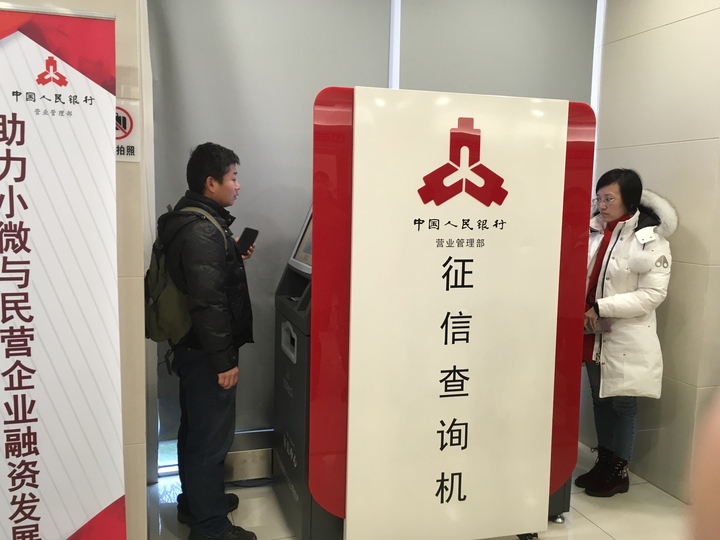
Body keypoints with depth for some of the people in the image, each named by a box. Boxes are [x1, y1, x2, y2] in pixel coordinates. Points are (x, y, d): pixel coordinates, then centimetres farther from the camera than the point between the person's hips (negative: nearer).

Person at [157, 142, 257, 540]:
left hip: (191, 346, 11)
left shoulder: (195, 221, 10)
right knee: (212, 435, 1)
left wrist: (235, 260, 8)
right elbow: (208, 303, -26)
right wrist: (224, 360, -22)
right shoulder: (202, 231, -23)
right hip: (205, 352, -11)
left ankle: (195, 501, 38)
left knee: (196, 429, 21)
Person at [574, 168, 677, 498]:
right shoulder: (593, 230, 1)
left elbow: (653, 293, -16)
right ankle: (603, 463, 32)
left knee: (622, 404, 7)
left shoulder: (651, 239, -11)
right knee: (600, 400, 16)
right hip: (593, 334, 5)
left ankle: (618, 471, 23)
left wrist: (600, 308, -21)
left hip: (626, 338, -5)